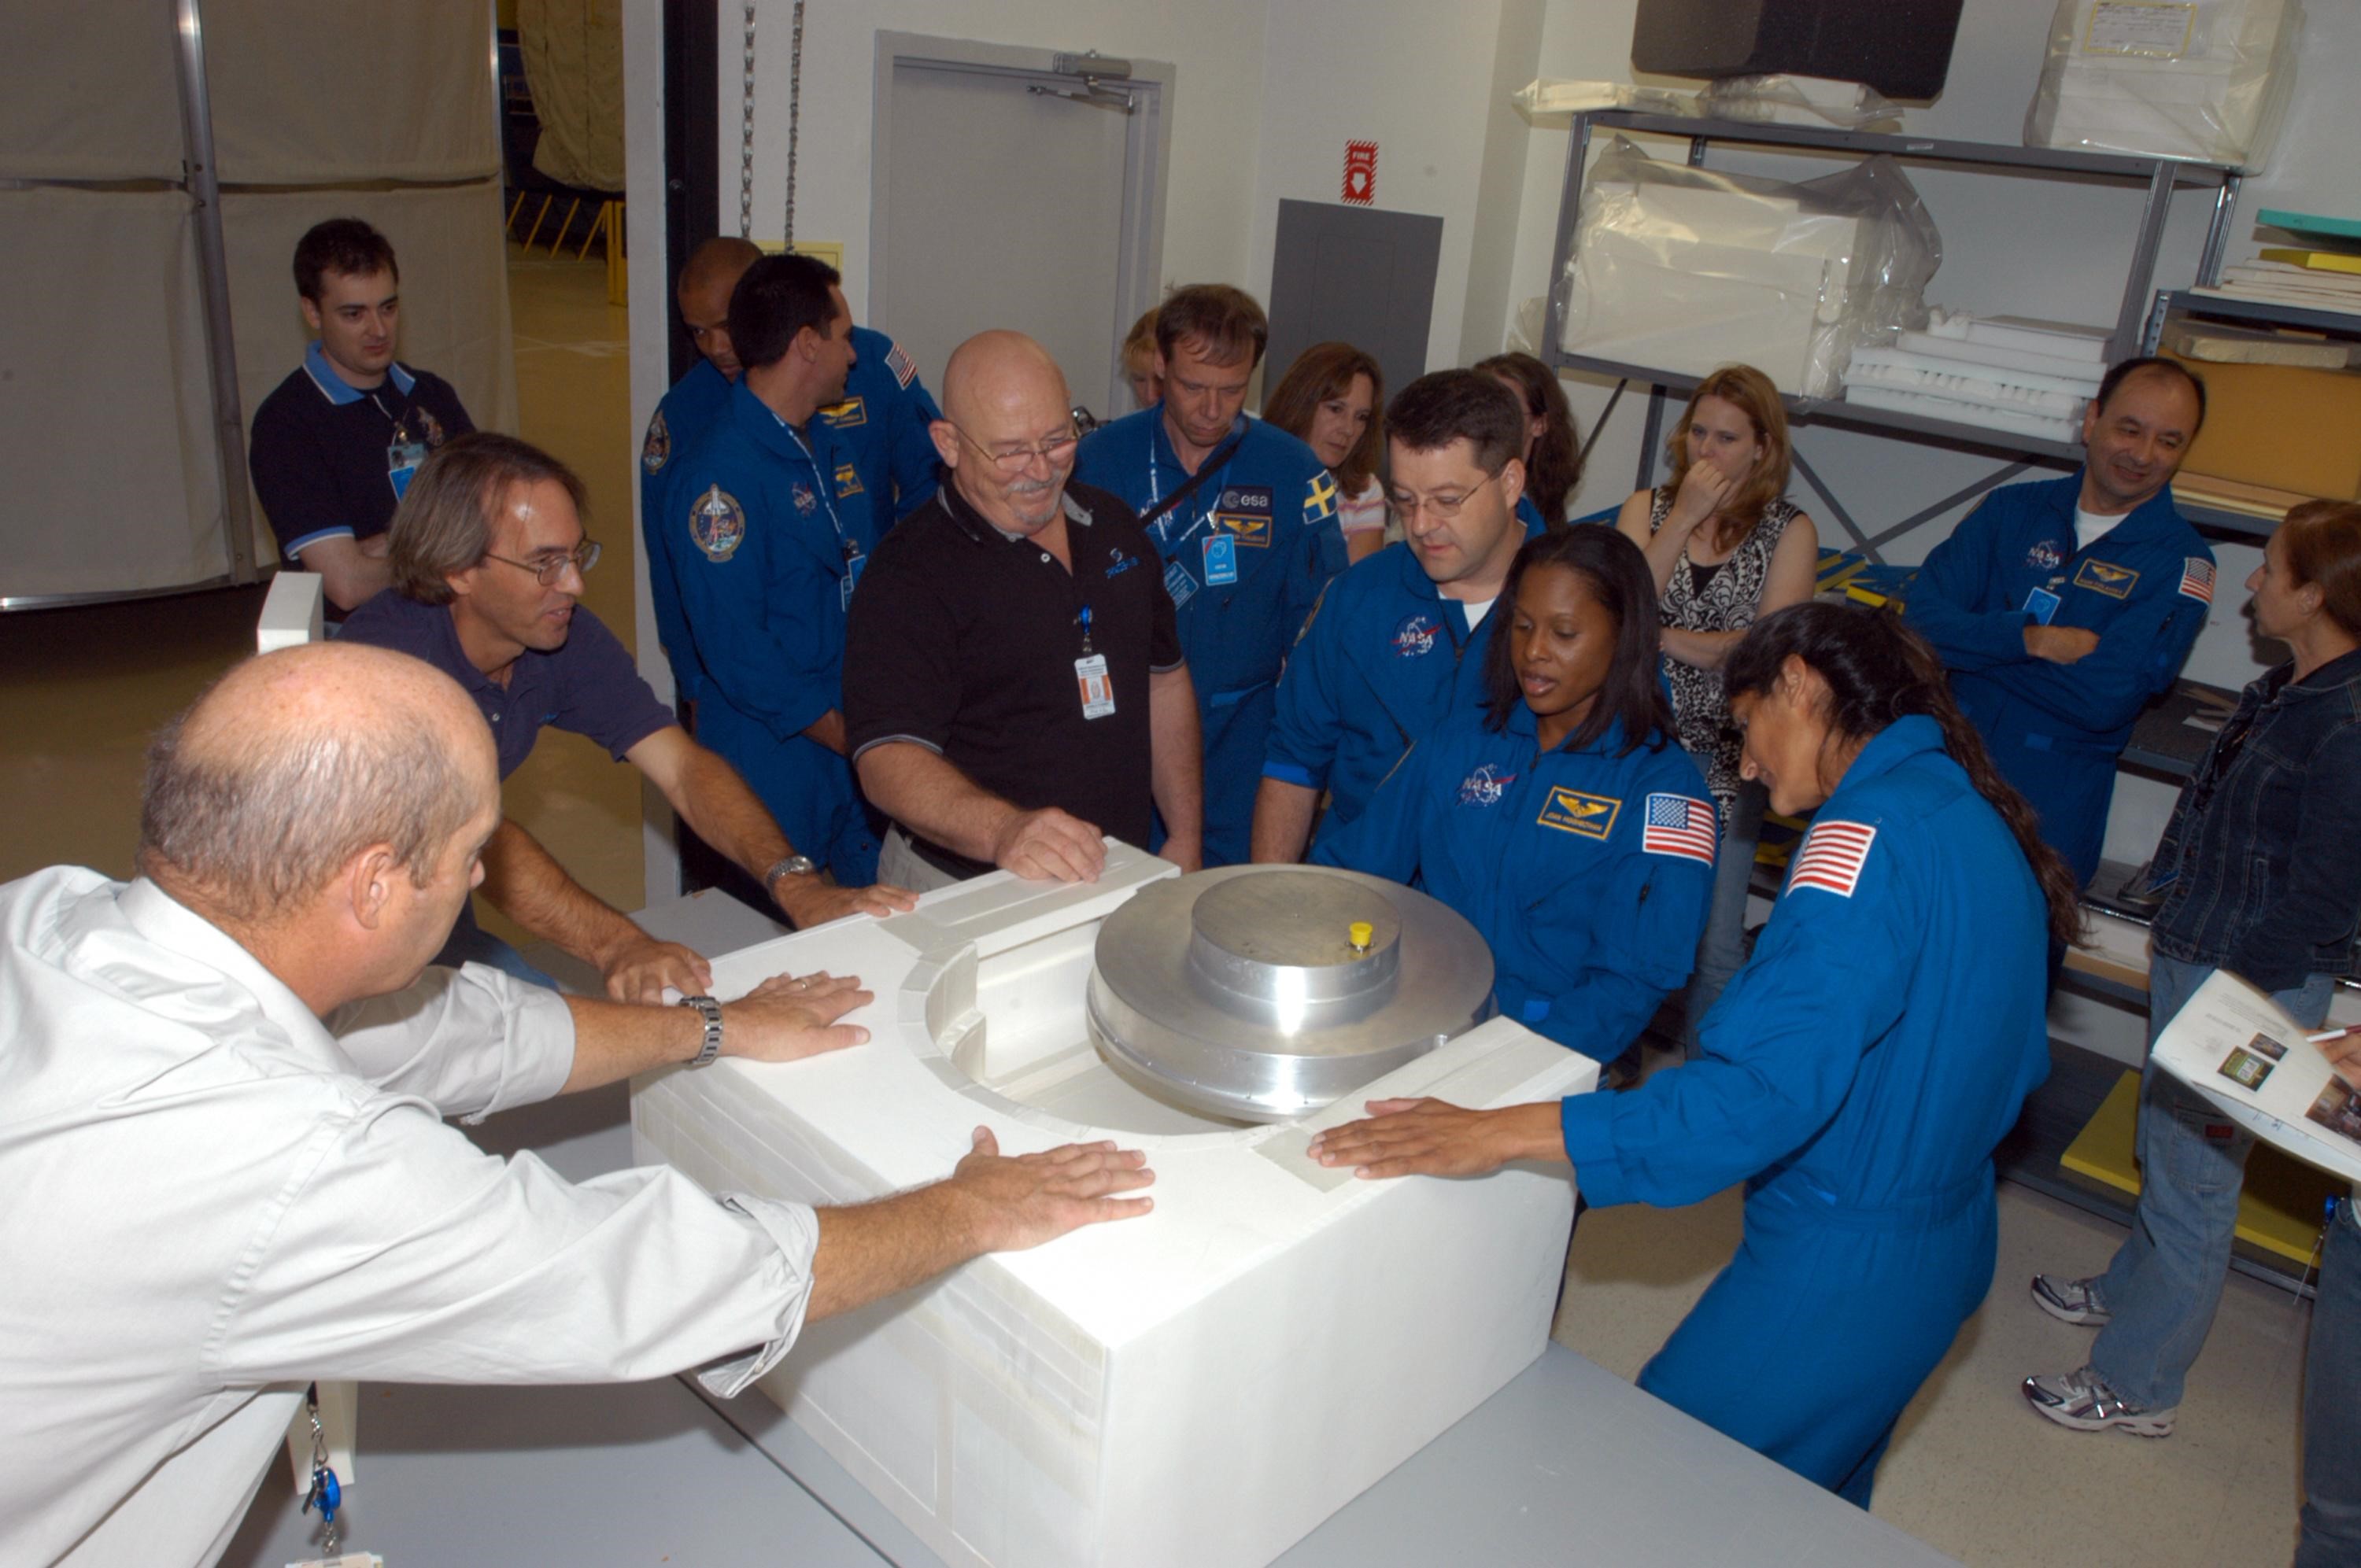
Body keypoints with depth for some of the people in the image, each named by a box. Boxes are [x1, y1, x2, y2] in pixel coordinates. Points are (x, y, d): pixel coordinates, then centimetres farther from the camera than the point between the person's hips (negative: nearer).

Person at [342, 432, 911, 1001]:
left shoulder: (567, 637, -7)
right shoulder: (388, 650, -26)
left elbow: (682, 767, -14)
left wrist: (795, 882, -30)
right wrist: (616, 944, -51)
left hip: (442, 920, 5)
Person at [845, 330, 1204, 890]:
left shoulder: (1113, 526, 9)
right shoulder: (911, 571, -12)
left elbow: (1164, 680, 18)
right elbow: (888, 757, -22)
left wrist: (1184, 839, 12)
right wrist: (1006, 832, -40)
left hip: (1119, 883, 3)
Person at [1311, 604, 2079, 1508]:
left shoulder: (1872, 829, -24)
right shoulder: (1970, 814, 6)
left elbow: (1763, 1088, -36)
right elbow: (2017, 1061, 16)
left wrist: (1499, 1134, -40)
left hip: (1839, 1276, -9)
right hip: (1948, 1246, 10)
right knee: (1814, 1518, 27)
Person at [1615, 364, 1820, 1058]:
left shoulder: (1790, 532, -1)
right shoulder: (1648, 508, 4)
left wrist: (1657, 637, -16)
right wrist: (1685, 517, -14)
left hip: (1723, 758, -2)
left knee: (1713, 940, 2)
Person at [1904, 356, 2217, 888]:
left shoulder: (2181, 561, -1)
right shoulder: (2013, 509, 8)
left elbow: (2102, 702, -14)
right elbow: (1924, 622, -3)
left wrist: (1977, 643, -8)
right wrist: (2031, 639, -16)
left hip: (2050, 800, -2)